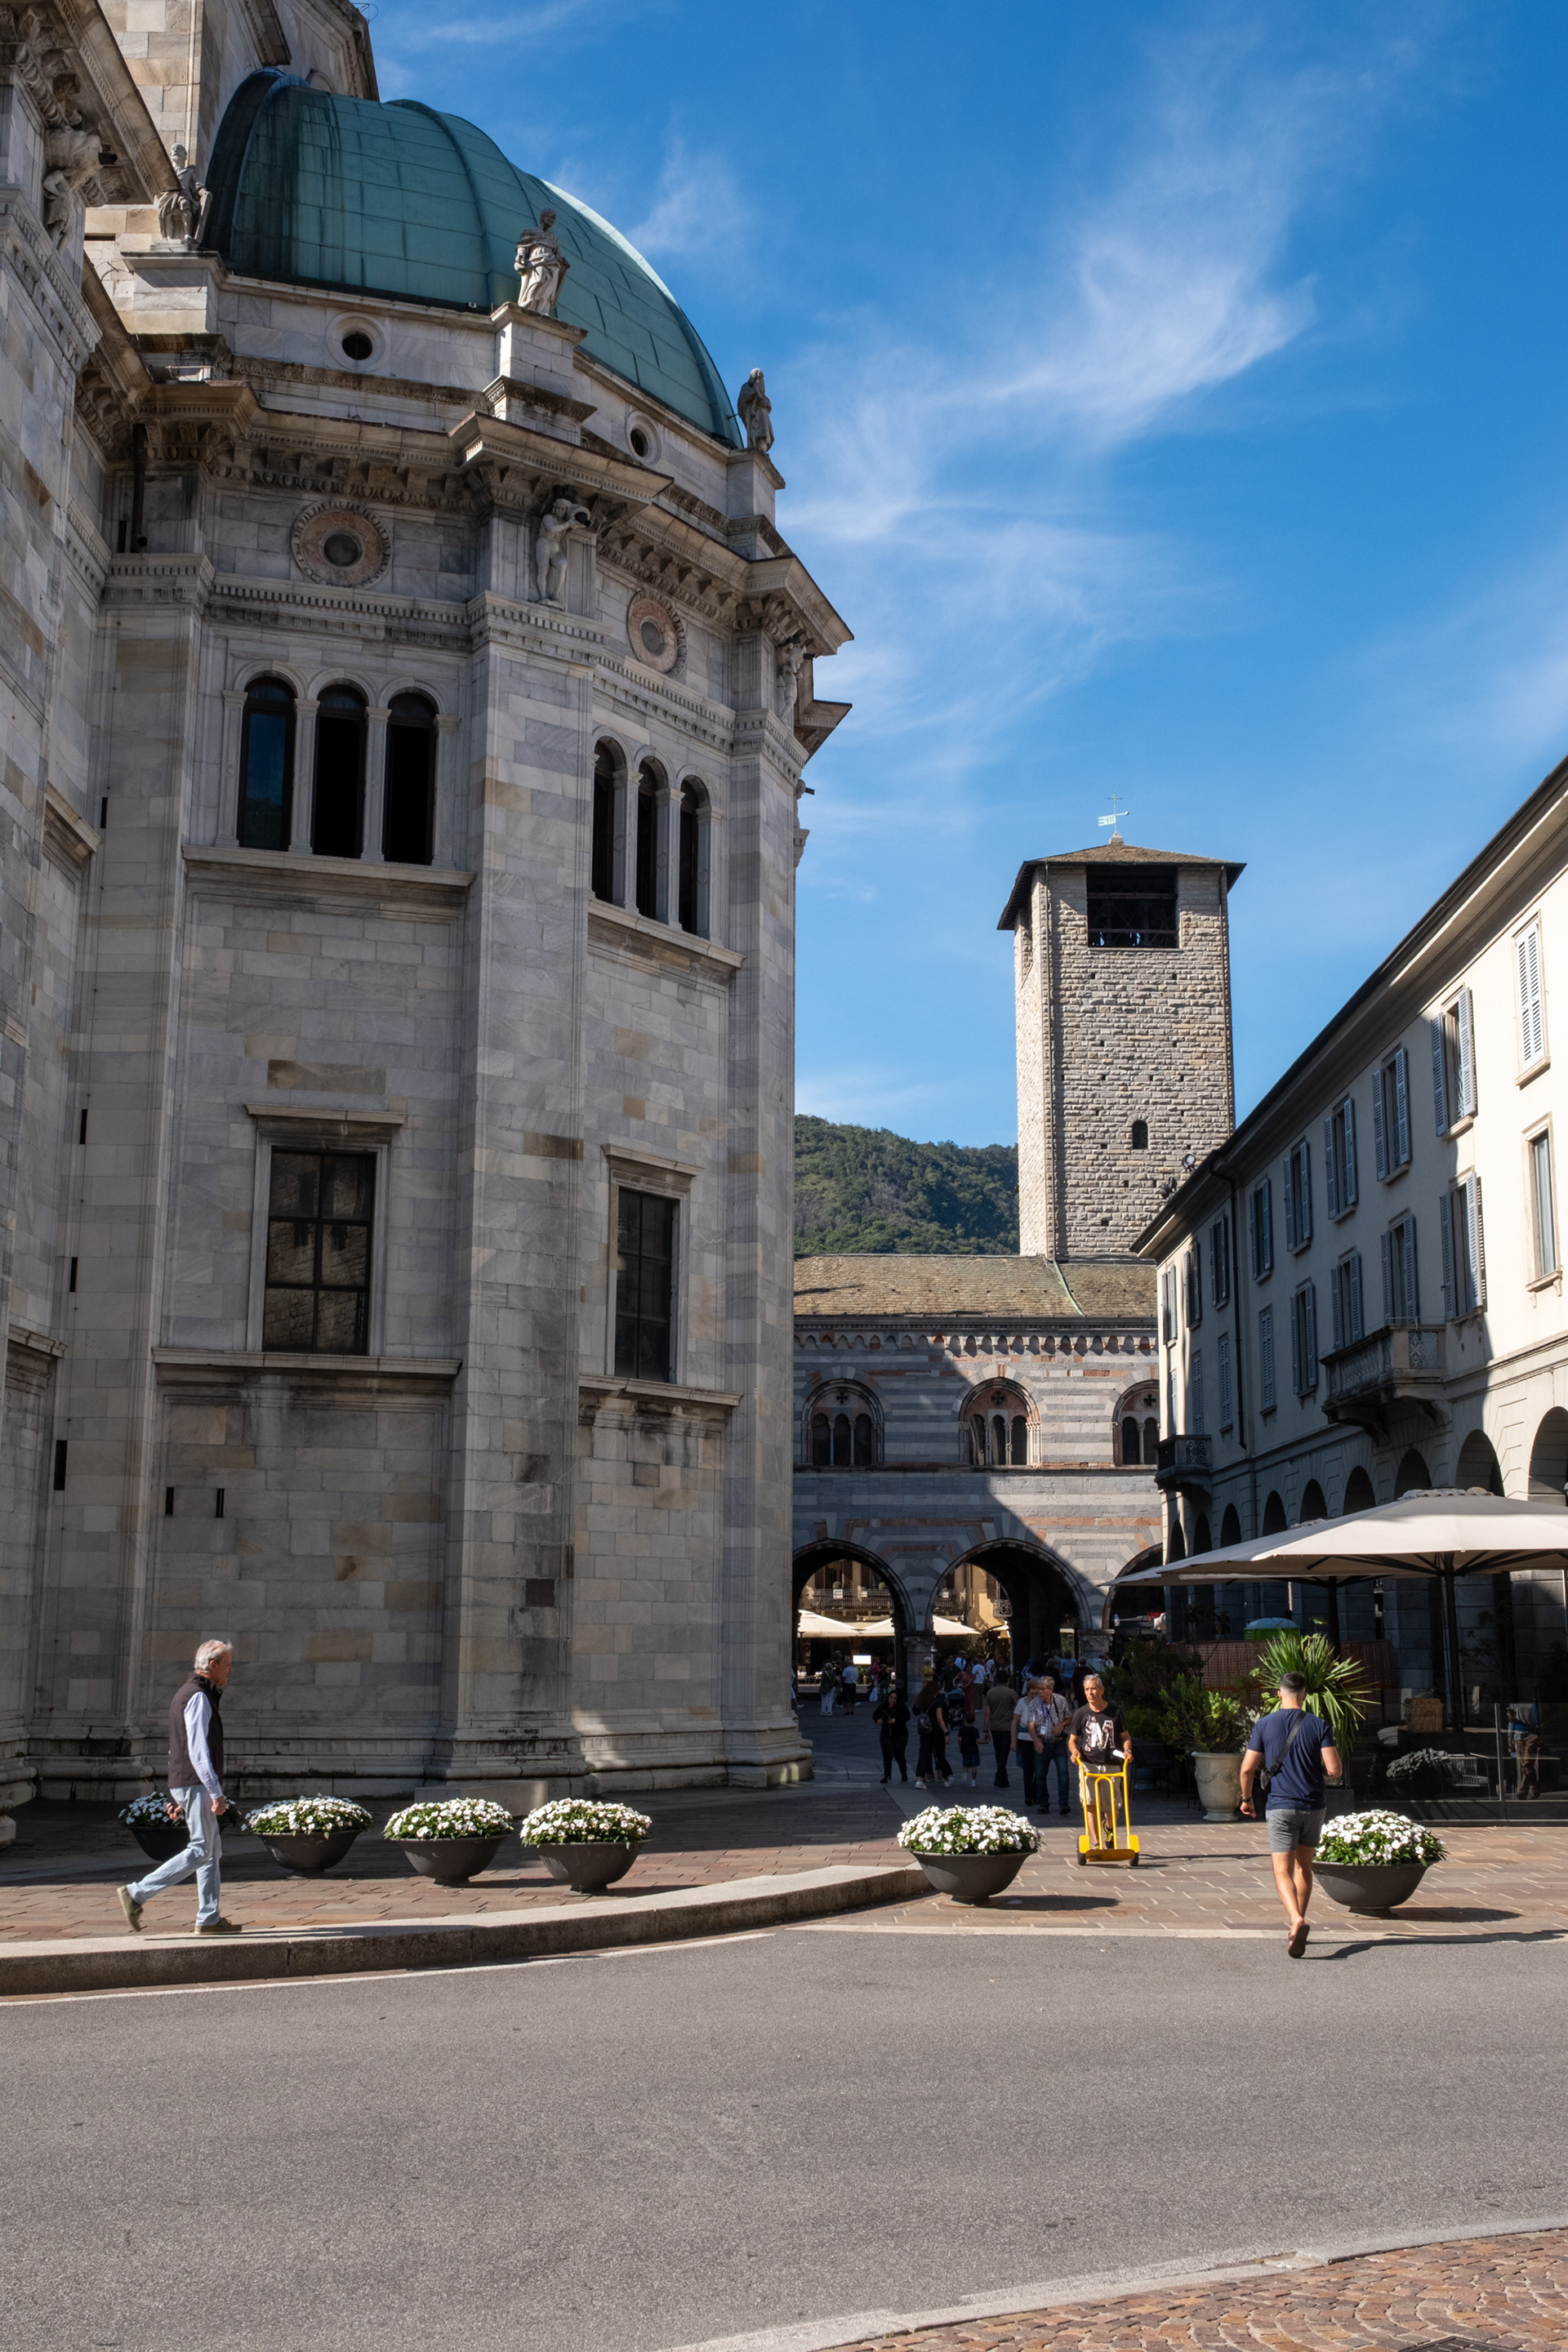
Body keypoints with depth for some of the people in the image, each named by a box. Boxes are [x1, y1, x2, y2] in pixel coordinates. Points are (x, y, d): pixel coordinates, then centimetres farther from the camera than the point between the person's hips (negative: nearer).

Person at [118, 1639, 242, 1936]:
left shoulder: (187, 1694, 19)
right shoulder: (198, 1697, -13)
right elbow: (198, 1751, -21)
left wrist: (178, 1797, 23)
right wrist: (216, 1793, -22)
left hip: (186, 1787, 10)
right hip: (197, 1785, -10)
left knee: (212, 1850, 10)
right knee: (200, 1851, -10)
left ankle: (210, 1919, 9)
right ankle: (136, 1895, -11)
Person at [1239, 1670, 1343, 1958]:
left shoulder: (1264, 1726, -2)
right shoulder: (1319, 1726, -2)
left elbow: (1247, 1768, -2)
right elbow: (1335, 1769, -9)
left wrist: (1246, 1799, 14)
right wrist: (1318, 1764, 14)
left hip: (1280, 1807, -2)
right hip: (1312, 1807, 2)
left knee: (1282, 1871, -5)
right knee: (1304, 1867, 19)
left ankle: (1297, 1921, -29)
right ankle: (1298, 1927, 27)